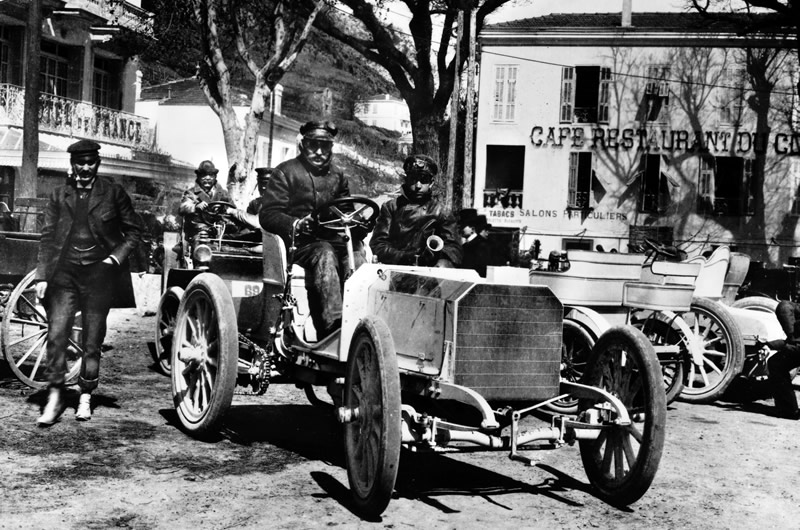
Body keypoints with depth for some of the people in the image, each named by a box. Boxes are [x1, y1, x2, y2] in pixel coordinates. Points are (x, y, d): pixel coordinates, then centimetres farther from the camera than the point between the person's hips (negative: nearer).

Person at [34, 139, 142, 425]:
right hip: (65, 271, 1)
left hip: (99, 272, -1)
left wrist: (116, 256, -4)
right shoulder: (59, 195, 9)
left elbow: (134, 231, 10)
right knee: (56, 334, -8)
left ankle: (85, 399, 17)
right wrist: (42, 276, 1)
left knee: (92, 341, 5)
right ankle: (55, 397, 2)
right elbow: (47, 237, 8)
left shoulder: (113, 193, 4)